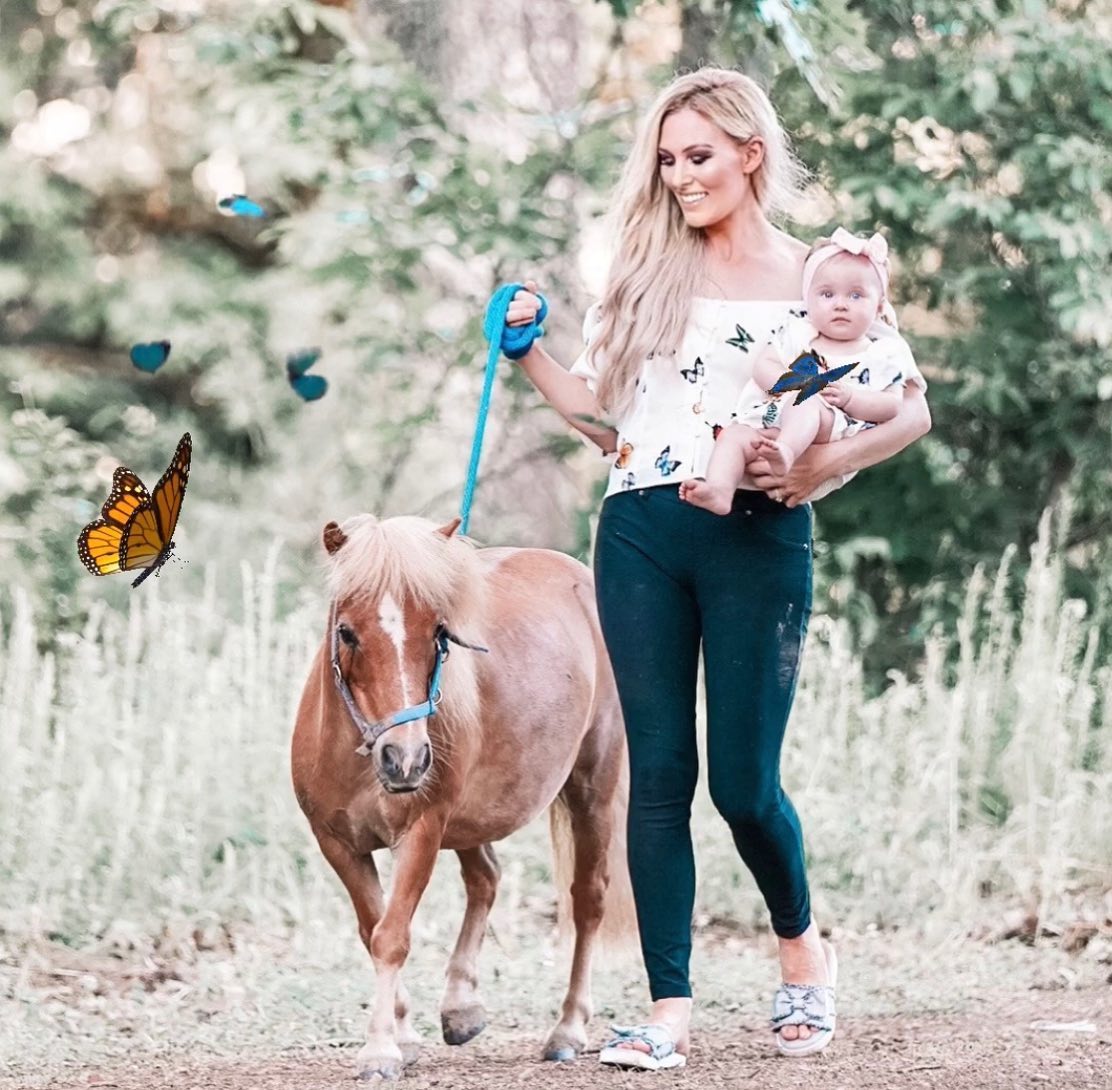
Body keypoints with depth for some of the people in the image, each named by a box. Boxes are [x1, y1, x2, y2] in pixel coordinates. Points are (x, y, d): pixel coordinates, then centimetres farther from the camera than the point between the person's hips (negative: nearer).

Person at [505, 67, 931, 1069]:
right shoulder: (645, 274, 14)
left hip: (755, 537, -3)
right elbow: (604, 416, 15)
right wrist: (528, 349, 4)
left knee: (745, 781, -3)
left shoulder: (814, 279, 5)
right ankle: (669, 1012, 1)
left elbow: (913, 407, 2)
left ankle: (800, 942, 27)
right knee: (659, 772, -1)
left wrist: (830, 463, -14)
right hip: (640, 536, 3)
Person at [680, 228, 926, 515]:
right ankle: (719, 491, -39)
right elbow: (763, 365, 12)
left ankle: (785, 450, -62)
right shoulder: (797, 335, 20)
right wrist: (789, 383, -9)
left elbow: (892, 405, 1)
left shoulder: (883, 355, 10)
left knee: (807, 404, -35)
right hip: (770, 420, 5)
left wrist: (850, 397, -15)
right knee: (735, 435, -20)